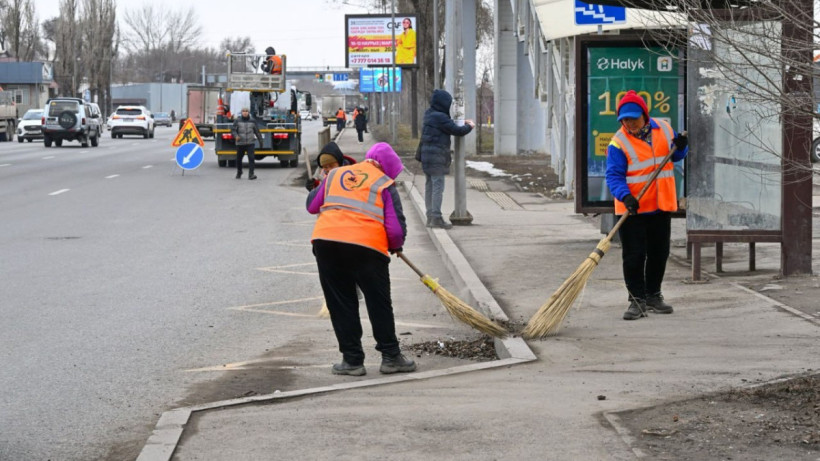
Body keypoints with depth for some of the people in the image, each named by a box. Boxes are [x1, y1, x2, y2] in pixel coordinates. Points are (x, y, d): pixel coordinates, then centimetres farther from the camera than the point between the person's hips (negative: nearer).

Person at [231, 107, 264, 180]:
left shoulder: (252, 122, 7)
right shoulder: (237, 121, 2)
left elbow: (257, 131, 13)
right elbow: (233, 130, -5)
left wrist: (260, 140, 12)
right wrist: (236, 136, -24)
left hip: (250, 143, 0)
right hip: (240, 143, 0)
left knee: (251, 158, -15)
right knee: (239, 159, 10)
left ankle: (251, 174, -16)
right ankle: (239, 172, 34)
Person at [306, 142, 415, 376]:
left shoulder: (335, 174, 20)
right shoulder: (385, 184, 9)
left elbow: (312, 205, 26)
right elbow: (396, 228, 3)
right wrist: (395, 247, 23)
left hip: (325, 240, 3)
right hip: (367, 245, -3)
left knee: (340, 304, 12)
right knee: (379, 304, 11)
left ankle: (352, 359, 13)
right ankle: (391, 357, 16)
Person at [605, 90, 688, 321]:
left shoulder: (663, 129, 3)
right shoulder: (618, 143, -11)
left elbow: (676, 156, 17)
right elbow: (614, 176, -16)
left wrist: (681, 147, -6)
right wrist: (626, 196, -33)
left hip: (661, 206, 4)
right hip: (632, 209, -4)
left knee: (659, 254, 13)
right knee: (634, 256, -4)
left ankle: (653, 296, 27)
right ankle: (637, 300, 5)